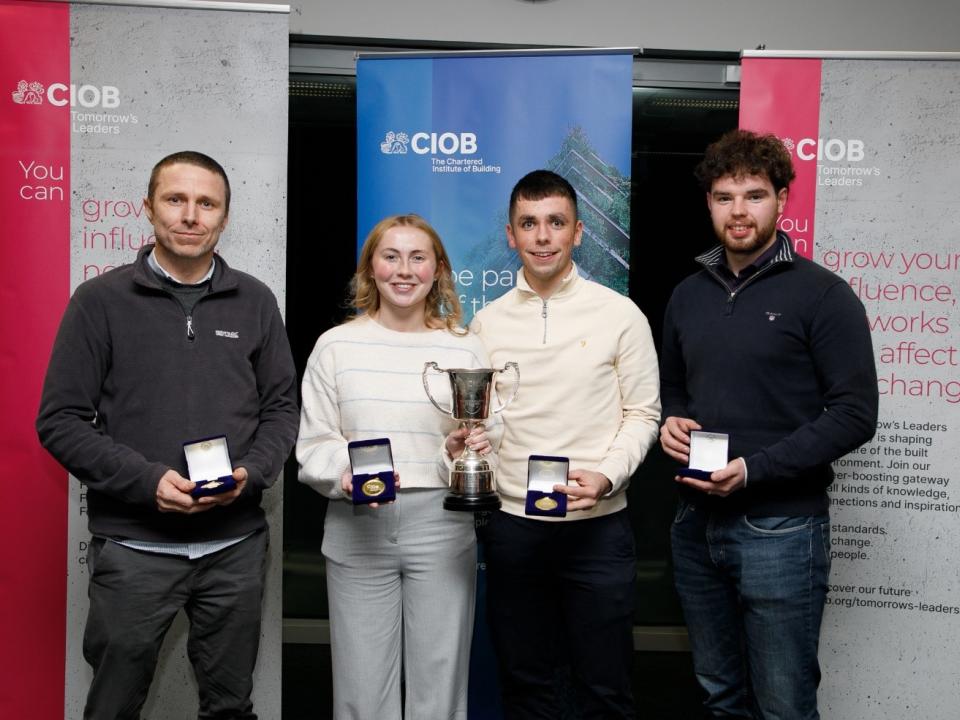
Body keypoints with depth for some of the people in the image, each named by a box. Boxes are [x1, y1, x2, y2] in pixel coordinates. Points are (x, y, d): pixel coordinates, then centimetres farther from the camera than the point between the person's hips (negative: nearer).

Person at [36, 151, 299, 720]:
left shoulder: (255, 302, 5)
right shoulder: (101, 300, -2)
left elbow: (282, 407, 8)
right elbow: (61, 420, -4)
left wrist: (251, 473, -10)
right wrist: (146, 481, -16)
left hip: (236, 544, 2)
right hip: (133, 546, -2)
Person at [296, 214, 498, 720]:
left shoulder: (465, 348, 5)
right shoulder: (336, 345, 3)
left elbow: (489, 441, 9)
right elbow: (313, 444, 3)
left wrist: (465, 452, -13)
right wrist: (345, 476, -17)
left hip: (442, 528, 1)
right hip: (357, 530, 0)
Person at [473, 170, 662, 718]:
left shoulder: (620, 315, -3)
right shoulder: (488, 322, 5)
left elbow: (642, 415, 0)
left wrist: (607, 476, -16)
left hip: (598, 525, -2)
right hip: (511, 524, 3)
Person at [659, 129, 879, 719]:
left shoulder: (821, 294, -8)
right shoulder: (689, 295, 10)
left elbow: (855, 414, -12)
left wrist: (753, 469, -20)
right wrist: (670, 422, -3)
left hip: (780, 530, -5)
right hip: (697, 525, 6)